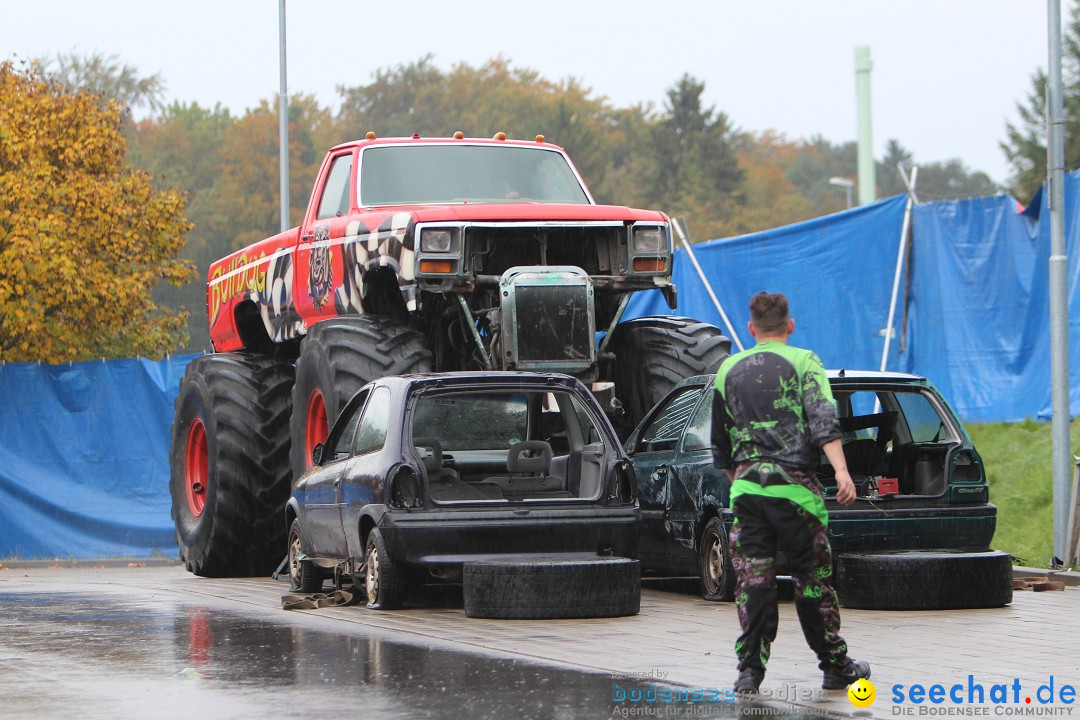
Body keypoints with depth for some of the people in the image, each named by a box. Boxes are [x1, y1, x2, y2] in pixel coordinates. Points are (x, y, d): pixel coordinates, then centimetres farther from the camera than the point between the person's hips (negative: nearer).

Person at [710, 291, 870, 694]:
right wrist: (841, 472, -22)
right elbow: (823, 421, -13)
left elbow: (721, 443, 21)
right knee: (813, 577, 5)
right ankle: (835, 666, 14)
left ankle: (750, 668, -7)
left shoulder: (728, 370, 14)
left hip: (746, 485, 3)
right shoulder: (803, 363, 2)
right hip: (794, 486, -3)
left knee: (753, 580, 2)